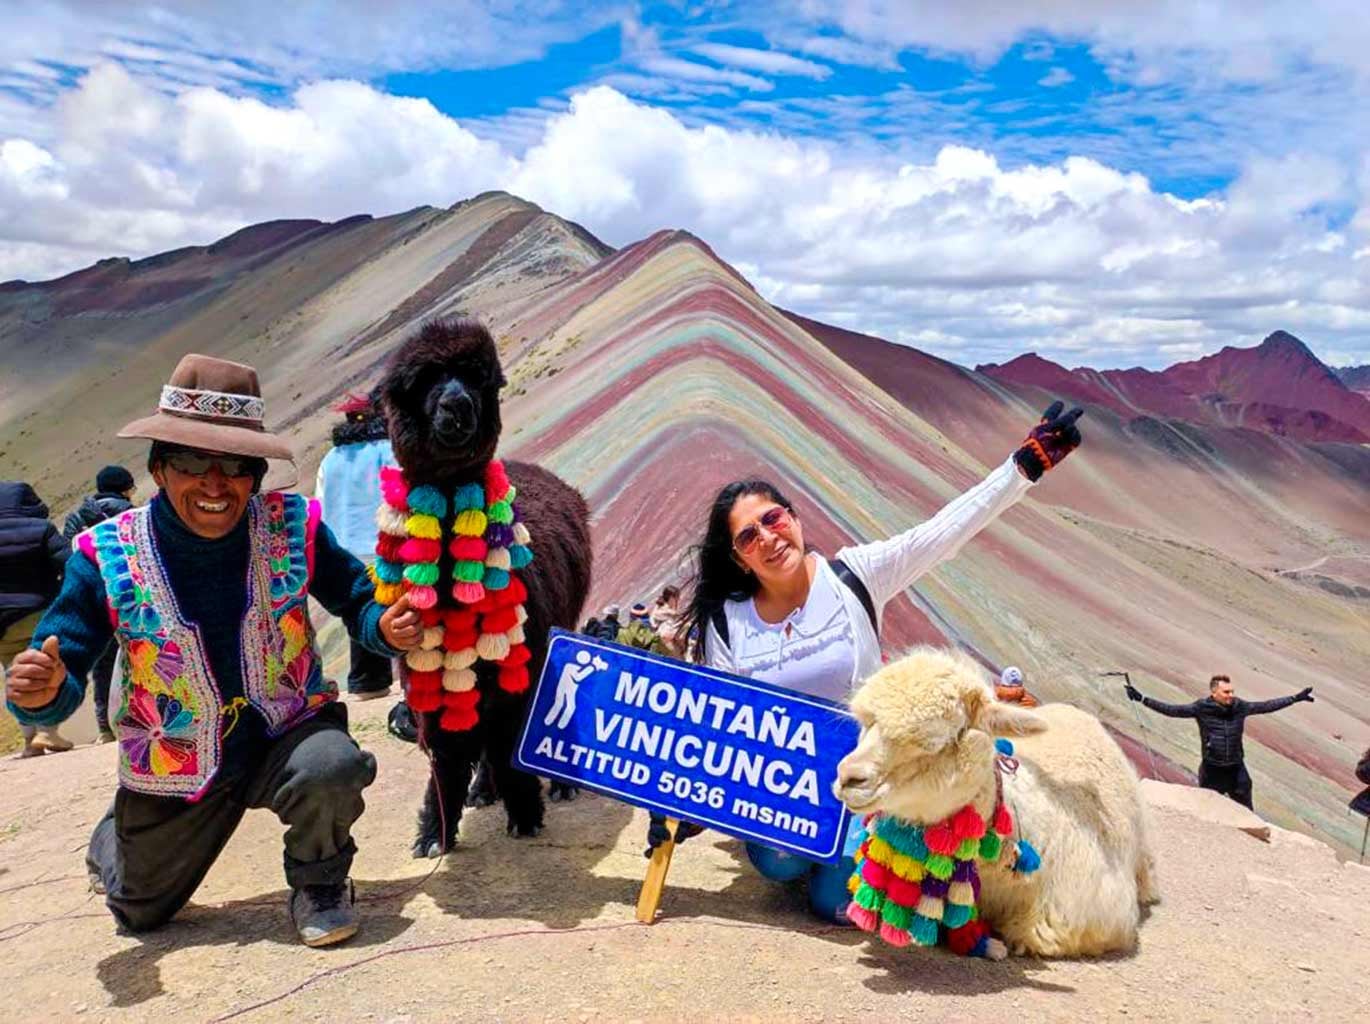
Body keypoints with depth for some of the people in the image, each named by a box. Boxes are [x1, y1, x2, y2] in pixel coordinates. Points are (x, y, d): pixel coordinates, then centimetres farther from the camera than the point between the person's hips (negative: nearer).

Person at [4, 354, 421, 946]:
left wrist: (385, 627, -26)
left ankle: (319, 884, -1)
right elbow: (64, 671, -13)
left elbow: (357, 597, -3)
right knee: (140, 911, 19)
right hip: (172, 766, 1)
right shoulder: (107, 555, -17)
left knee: (331, 766, -36)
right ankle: (114, 837, 58)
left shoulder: (293, 527, -16)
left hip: (287, 734, -1)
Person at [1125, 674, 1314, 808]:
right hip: (1212, 770, -2)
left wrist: (1296, 698, 10)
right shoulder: (1201, 708, -13)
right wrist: (1142, 698, -25)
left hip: (1236, 768, 3)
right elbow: (1172, 710, -17)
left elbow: (1267, 706, 6)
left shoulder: (1240, 707, -4)